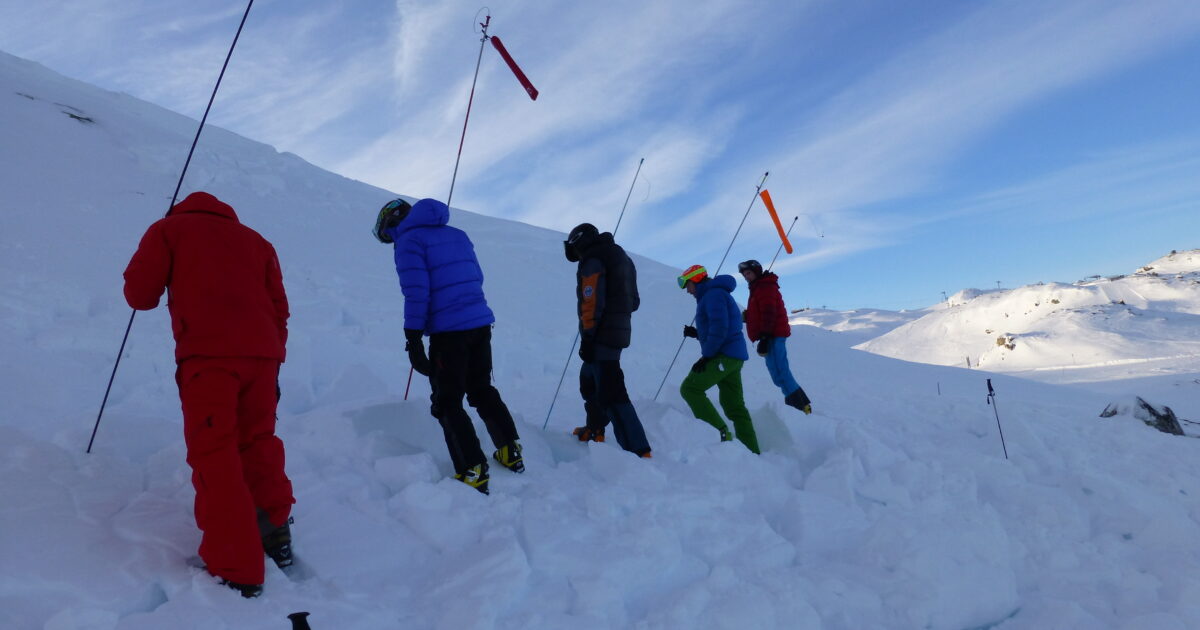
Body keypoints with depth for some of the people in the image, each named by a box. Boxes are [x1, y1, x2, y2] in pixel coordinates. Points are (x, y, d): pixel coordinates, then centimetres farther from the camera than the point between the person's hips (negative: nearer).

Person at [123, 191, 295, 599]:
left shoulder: (169, 228, 18)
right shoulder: (255, 240, 27)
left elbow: (139, 294, 10)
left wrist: (168, 284, 32)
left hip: (207, 354, -4)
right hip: (262, 352, 4)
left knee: (214, 456, -3)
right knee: (258, 442, 20)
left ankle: (236, 572, -7)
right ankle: (275, 532, 26)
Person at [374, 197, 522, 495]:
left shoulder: (409, 240, -4)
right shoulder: (457, 234, 17)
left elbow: (416, 292, -12)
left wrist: (413, 339, -11)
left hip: (448, 331, -7)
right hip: (481, 322, 7)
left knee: (447, 404, 4)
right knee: (482, 391, 21)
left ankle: (473, 474, 2)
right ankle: (511, 454, 27)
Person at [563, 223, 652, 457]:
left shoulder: (592, 262, -10)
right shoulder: (622, 258, 19)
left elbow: (592, 302, -20)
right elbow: (633, 301, 19)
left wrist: (587, 337, -18)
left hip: (601, 336, -10)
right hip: (620, 331, 10)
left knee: (610, 393, -13)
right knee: (589, 379, 26)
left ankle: (639, 451, -17)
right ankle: (595, 430, 37)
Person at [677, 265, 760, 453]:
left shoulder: (714, 294, -8)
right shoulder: (714, 294, 24)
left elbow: (720, 328, -20)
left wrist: (706, 355, -17)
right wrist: (696, 333, 14)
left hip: (724, 355, -10)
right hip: (734, 356, 10)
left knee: (690, 388, -11)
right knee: (734, 406, 10)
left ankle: (720, 432, -15)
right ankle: (752, 451, 10)